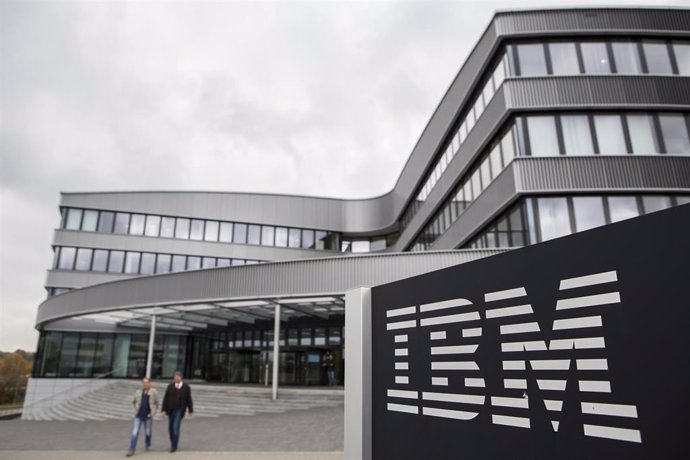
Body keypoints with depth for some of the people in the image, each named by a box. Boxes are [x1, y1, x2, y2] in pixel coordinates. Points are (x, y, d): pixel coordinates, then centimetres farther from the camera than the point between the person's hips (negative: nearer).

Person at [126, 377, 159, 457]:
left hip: (148, 416, -1)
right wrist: (135, 410, 5)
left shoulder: (153, 392, -5)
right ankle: (131, 450, 4)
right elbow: (133, 402, 13)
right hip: (138, 416, 1)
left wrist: (153, 412, -2)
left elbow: (156, 403, 3)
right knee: (135, 433, -4)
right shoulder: (138, 392, -1)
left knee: (148, 432, 12)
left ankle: (148, 445, 37)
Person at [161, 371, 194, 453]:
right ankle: (173, 443, 31)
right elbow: (165, 399, -3)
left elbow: (189, 400, 0)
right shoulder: (170, 386, -4)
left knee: (176, 428, -10)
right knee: (171, 428, 11)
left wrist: (191, 411, 6)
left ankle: (174, 446, 2)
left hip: (180, 411, -3)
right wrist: (164, 410, -9)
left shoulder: (186, 387, -7)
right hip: (171, 410, 3)